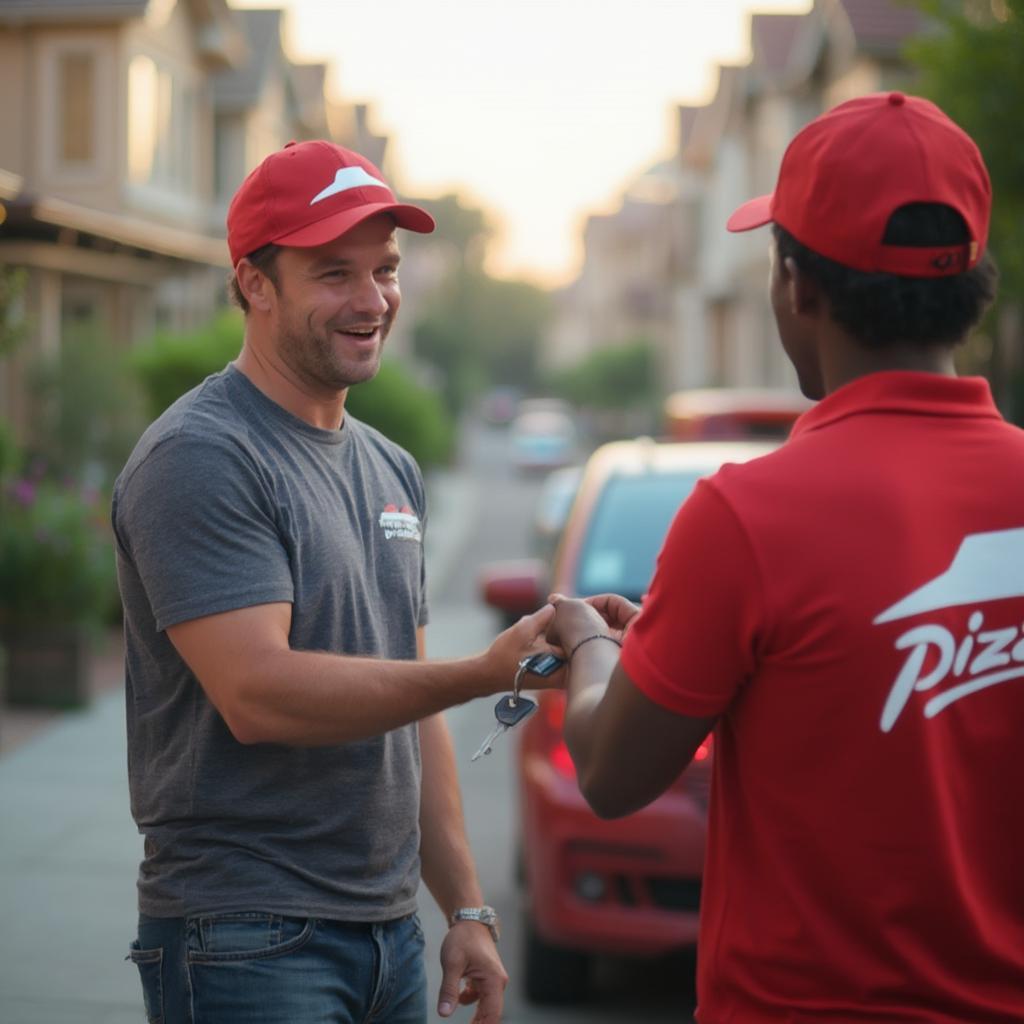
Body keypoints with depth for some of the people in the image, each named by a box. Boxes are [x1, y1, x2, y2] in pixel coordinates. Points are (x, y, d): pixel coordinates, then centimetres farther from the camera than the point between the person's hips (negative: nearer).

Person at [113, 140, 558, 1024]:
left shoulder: (389, 469, 15)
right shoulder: (200, 457, -12)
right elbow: (257, 694, -23)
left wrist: (467, 909, 15)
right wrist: (485, 673, -29)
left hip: (390, 934, 8)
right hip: (248, 942, -8)